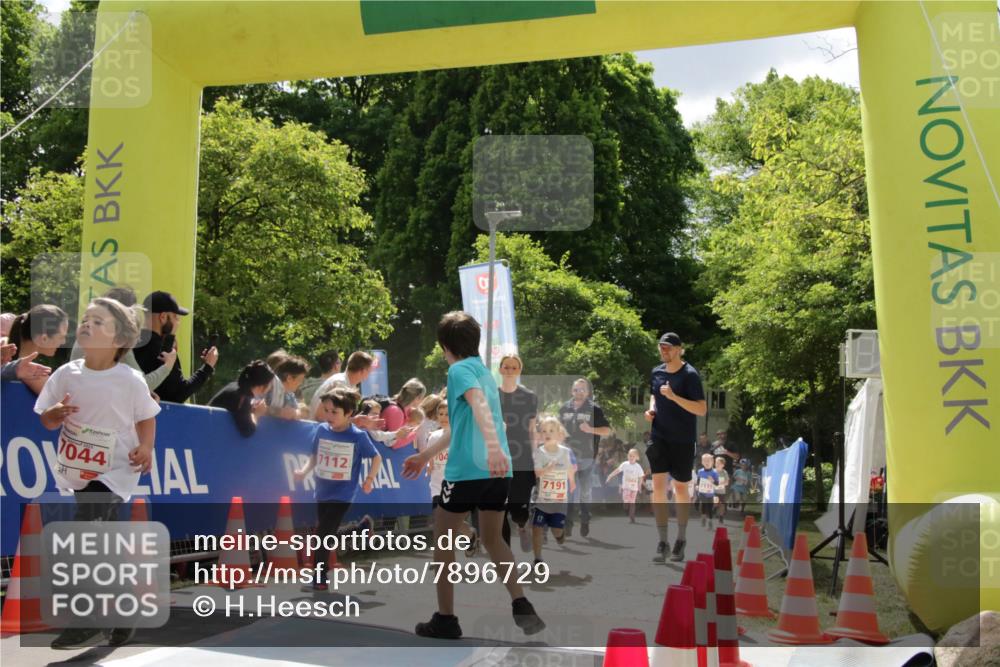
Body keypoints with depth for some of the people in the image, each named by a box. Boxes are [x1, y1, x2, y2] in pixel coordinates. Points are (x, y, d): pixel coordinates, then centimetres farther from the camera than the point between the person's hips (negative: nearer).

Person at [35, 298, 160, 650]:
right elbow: (47, 420, 5)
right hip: (80, 472, 5)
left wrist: (145, 447, -16)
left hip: (115, 471, -5)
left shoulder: (130, 380, -11)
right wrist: (57, 413, -18)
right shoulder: (66, 373, -2)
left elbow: (146, 418, 1)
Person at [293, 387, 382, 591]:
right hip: (322, 492, 5)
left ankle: (320, 580, 3)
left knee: (323, 535, -10)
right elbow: (315, 456, 11)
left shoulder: (358, 436, -13)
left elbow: (376, 457, -1)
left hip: (342, 494, -5)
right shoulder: (321, 430, -2)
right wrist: (304, 471, -5)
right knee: (324, 536, 16)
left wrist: (370, 479, -13)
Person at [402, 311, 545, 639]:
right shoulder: (483, 371, 21)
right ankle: (521, 604, 6)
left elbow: (480, 405, -25)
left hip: (467, 471, -7)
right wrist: (425, 455, 38)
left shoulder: (459, 370, -4)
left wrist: (494, 446, -41)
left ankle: (446, 619, 16)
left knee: (443, 538, 11)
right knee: (492, 539, 21)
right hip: (498, 471, 7)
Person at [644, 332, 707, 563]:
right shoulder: (656, 373, 5)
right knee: (658, 486, -5)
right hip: (658, 437, 4)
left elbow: (702, 410, -17)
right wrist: (651, 409, 2)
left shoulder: (690, 375, -12)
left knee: (680, 488, 8)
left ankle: (681, 538, 25)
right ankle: (662, 542, 0)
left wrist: (674, 397, -26)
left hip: (683, 440, -4)